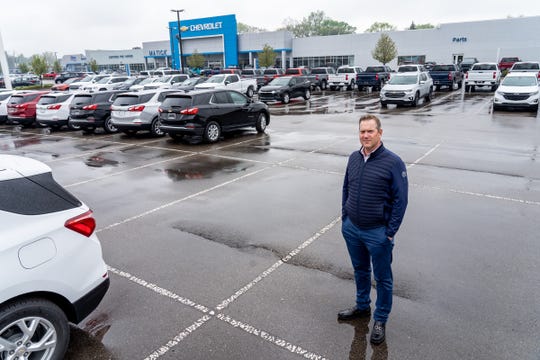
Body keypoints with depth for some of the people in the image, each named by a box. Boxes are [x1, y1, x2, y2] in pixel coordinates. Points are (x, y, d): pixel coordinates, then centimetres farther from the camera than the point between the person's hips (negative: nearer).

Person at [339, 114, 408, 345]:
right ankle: (362, 307, 44)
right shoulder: (354, 158, 1)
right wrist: (345, 218, 10)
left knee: (382, 278, 12)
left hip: (377, 233, -5)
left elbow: (400, 200, -13)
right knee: (360, 270, 23)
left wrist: (390, 232, -13)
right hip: (351, 229, 5)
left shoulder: (393, 162, -15)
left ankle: (380, 320, 30)